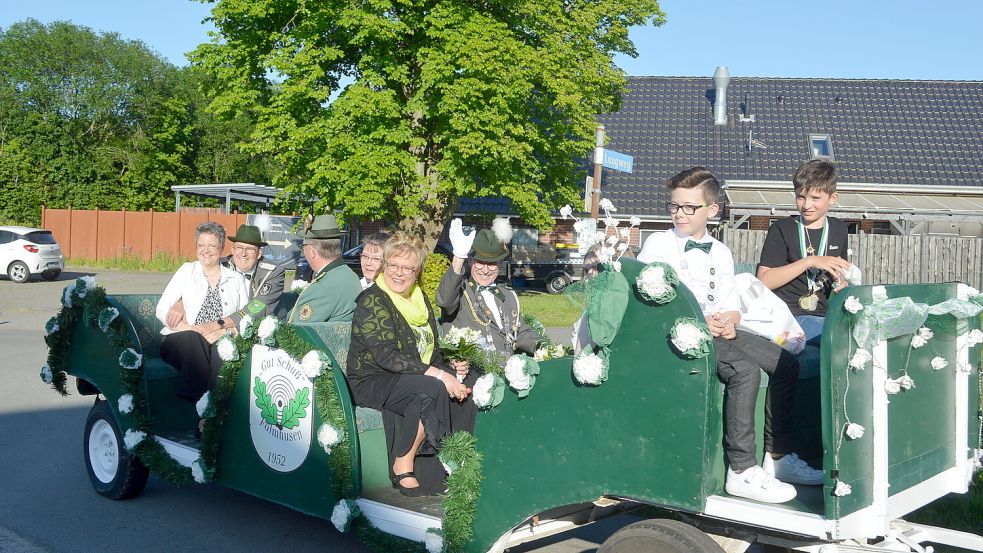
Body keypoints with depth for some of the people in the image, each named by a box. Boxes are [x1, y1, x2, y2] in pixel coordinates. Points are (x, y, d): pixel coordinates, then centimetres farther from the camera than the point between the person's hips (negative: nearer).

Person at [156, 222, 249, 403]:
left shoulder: (237, 279, 17)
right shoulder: (187, 271, 14)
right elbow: (162, 310, 4)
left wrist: (226, 330, -12)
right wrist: (194, 330, -12)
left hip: (220, 343, 1)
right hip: (182, 341, -1)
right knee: (192, 340, -36)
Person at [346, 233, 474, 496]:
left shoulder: (420, 299, 12)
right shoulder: (372, 301, -12)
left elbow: (431, 350, 19)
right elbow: (386, 356, -23)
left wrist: (451, 368, -4)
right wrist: (439, 375, -29)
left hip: (417, 377, 7)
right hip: (373, 382, -7)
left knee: (468, 384, -15)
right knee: (432, 389, -33)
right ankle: (403, 465, -20)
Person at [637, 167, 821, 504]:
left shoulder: (720, 252, 18)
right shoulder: (658, 244, 0)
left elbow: (732, 305, 17)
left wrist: (728, 322, -9)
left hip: (716, 327, 7)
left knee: (785, 364, -6)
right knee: (745, 370, -30)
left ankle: (777, 457, 4)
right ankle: (742, 472, -27)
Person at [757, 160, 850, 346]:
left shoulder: (839, 230, 16)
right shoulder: (782, 229, 1)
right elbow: (764, 281, -10)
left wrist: (841, 284, 8)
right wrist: (810, 262, -14)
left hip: (825, 315, 6)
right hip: (790, 315, -5)